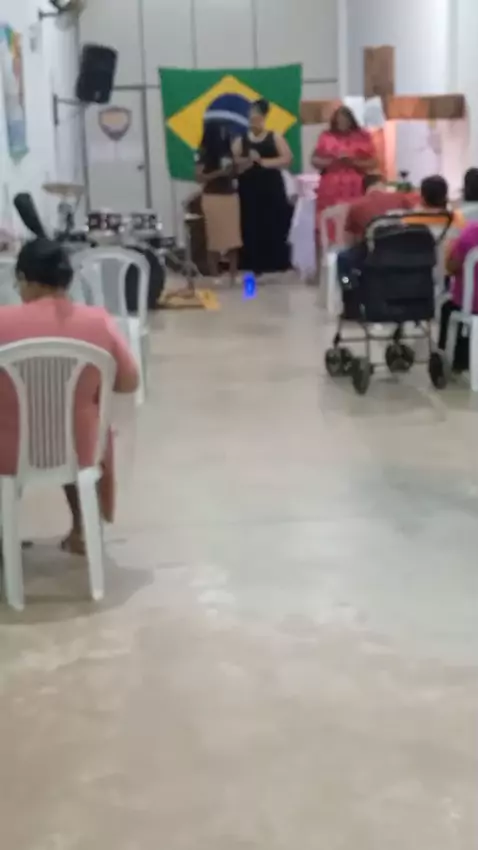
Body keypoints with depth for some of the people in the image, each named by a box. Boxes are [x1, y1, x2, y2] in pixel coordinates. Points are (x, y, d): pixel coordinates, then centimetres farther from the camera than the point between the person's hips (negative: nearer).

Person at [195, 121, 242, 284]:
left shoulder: (227, 151, 9)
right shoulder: (204, 153, -7)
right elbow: (199, 177, -12)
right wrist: (219, 173, -21)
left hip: (231, 196, 6)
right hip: (213, 198, -5)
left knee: (233, 236, 5)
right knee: (215, 236, -2)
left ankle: (233, 272, 10)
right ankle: (214, 274, 5)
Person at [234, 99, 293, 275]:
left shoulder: (275, 138, 6)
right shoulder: (241, 141, 8)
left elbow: (286, 159, -6)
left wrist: (263, 162, -12)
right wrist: (247, 162, -16)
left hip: (272, 189, -1)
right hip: (249, 190, 1)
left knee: (274, 227, -2)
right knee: (252, 228, -4)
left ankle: (277, 264, 7)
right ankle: (255, 266, 2)